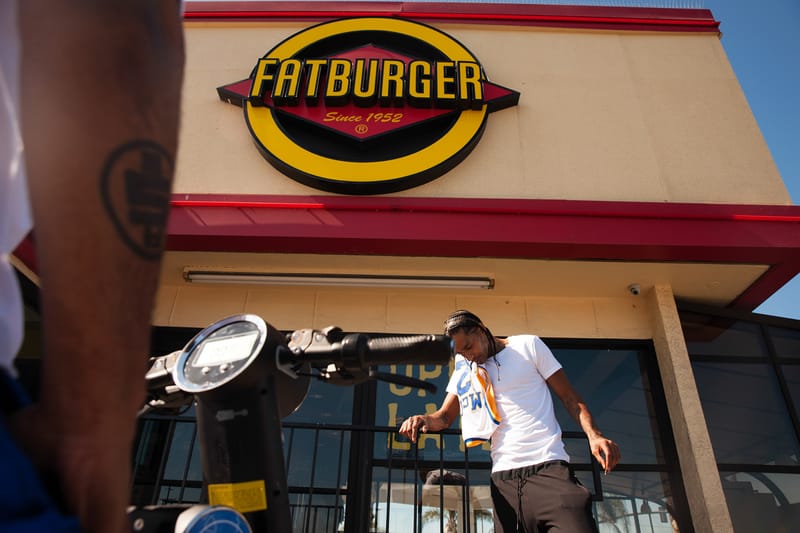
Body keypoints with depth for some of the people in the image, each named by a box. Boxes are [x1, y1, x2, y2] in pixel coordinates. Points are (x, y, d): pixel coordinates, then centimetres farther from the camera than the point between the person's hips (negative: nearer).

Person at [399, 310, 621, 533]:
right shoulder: (464, 370, 15)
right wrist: (425, 420, -11)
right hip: (503, 478, 4)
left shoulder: (528, 346, 4)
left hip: (549, 468, -3)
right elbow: (445, 416, 12)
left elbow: (569, 396, 5)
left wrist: (594, 435, -11)